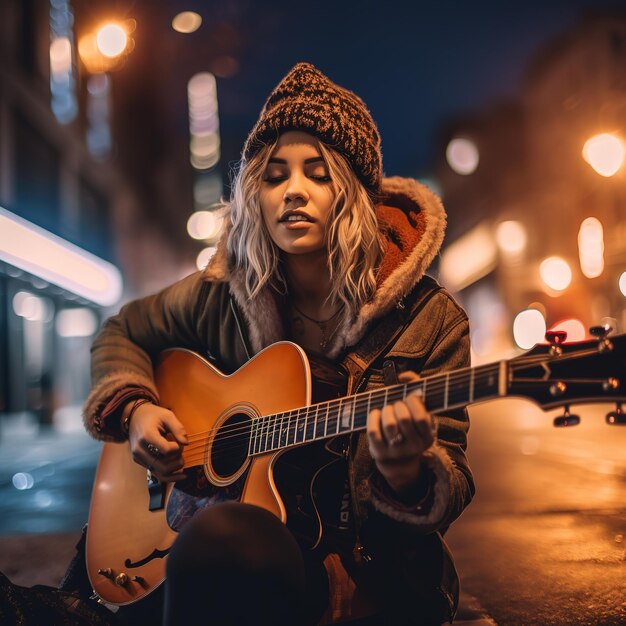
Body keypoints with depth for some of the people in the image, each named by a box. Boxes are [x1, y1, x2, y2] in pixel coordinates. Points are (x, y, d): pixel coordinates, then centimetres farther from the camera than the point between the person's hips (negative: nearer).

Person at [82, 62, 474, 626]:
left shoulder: (429, 319, -7)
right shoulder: (222, 295, 1)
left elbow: (453, 488, -6)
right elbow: (123, 333, 20)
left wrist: (404, 472, -30)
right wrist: (134, 409, 0)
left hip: (374, 575, -2)